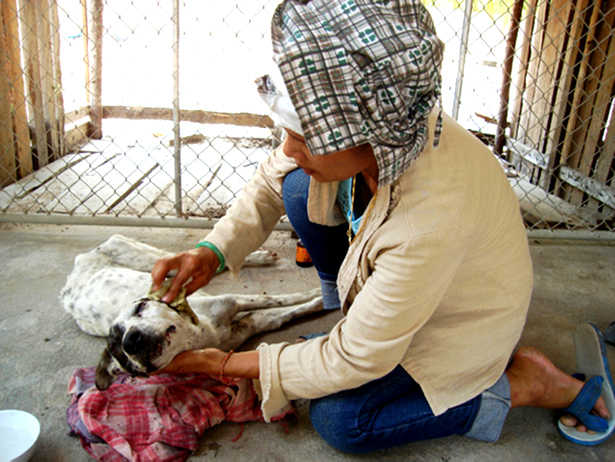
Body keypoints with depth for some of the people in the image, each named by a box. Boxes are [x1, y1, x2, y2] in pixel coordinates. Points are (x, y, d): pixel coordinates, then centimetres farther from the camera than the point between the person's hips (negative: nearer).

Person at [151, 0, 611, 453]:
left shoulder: (431, 219, -43)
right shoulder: (354, 127, -24)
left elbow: (355, 361, -29)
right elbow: (270, 181, -3)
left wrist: (223, 363, -22)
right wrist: (212, 253, -17)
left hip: (459, 319, -6)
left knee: (338, 419, -15)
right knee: (299, 187, -12)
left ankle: (521, 383, -2)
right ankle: (344, 300, 12)